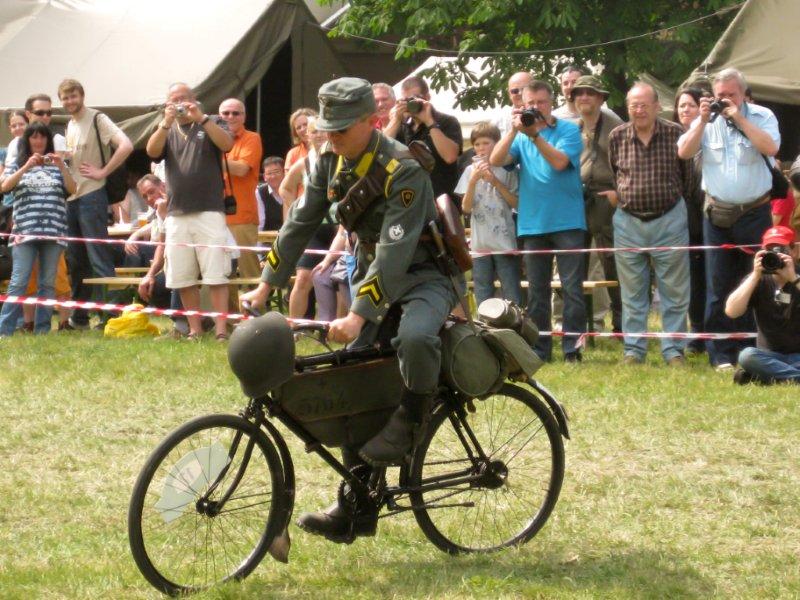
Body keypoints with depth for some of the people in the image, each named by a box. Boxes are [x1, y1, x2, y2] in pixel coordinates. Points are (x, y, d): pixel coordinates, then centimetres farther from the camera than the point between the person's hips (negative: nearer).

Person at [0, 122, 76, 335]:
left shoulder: (57, 165, 15)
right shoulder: (18, 164, 12)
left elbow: (72, 189, 3)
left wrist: (62, 166, -11)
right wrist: (26, 167, -16)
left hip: (54, 231, 2)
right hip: (25, 231, -2)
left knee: (48, 283, 2)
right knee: (19, 282, -9)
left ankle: (42, 329, 5)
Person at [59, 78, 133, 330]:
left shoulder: (97, 119, -8)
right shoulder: (70, 125, 18)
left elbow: (126, 146, -20)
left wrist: (102, 172, -16)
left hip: (91, 195, -8)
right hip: (71, 197, 8)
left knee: (98, 257, -10)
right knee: (75, 261, 10)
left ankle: (111, 314, -10)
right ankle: (79, 316, 16)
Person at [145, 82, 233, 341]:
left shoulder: (211, 124, 10)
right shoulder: (167, 130, 17)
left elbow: (227, 144, -10)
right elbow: (152, 151, -2)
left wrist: (200, 118, -17)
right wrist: (167, 123, -15)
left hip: (209, 212, -4)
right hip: (176, 215, 4)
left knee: (216, 275, -9)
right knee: (183, 278, 3)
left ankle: (221, 329, -11)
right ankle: (195, 329, 10)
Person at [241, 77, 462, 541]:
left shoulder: (403, 170, -25)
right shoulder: (331, 162, -1)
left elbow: (395, 250, -31)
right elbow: (301, 222, 5)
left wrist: (358, 315, -37)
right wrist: (266, 286, -2)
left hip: (427, 273, -7)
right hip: (374, 272, 7)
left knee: (415, 337, -40)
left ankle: (411, 420, -11)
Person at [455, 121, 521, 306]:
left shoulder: (506, 169, 1)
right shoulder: (471, 171, 6)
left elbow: (515, 203, -2)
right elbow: (466, 208, 2)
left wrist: (495, 181, -11)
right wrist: (473, 180, -11)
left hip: (505, 242, -2)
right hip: (480, 243, 2)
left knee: (512, 297, -3)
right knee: (483, 298, 7)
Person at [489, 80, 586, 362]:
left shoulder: (568, 130, 0)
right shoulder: (521, 135, 10)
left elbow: (559, 161, -16)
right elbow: (496, 160, -5)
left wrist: (535, 135, -22)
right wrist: (514, 130, -17)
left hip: (567, 221, -4)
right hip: (532, 223, 4)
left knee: (572, 287, -6)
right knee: (536, 290, 7)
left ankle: (572, 348, -3)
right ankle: (539, 350, 12)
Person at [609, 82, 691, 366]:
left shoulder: (674, 133, -6)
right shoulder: (617, 137, -1)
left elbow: (687, 174, 3)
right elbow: (608, 174, 13)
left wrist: (672, 196, 4)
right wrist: (616, 195, 6)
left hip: (669, 220, -2)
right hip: (628, 222, 2)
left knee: (674, 291, 2)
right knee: (632, 292, 8)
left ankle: (674, 350, 9)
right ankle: (633, 349, 15)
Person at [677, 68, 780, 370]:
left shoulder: (761, 116, -1)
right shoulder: (707, 121, 7)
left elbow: (771, 148, -17)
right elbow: (684, 152, -3)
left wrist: (739, 119, -18)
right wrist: (703, 120, -11)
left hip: (755, 212, -2)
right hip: (718, 216, 2)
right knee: (719, 286, 2)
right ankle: (721, 354, 7)